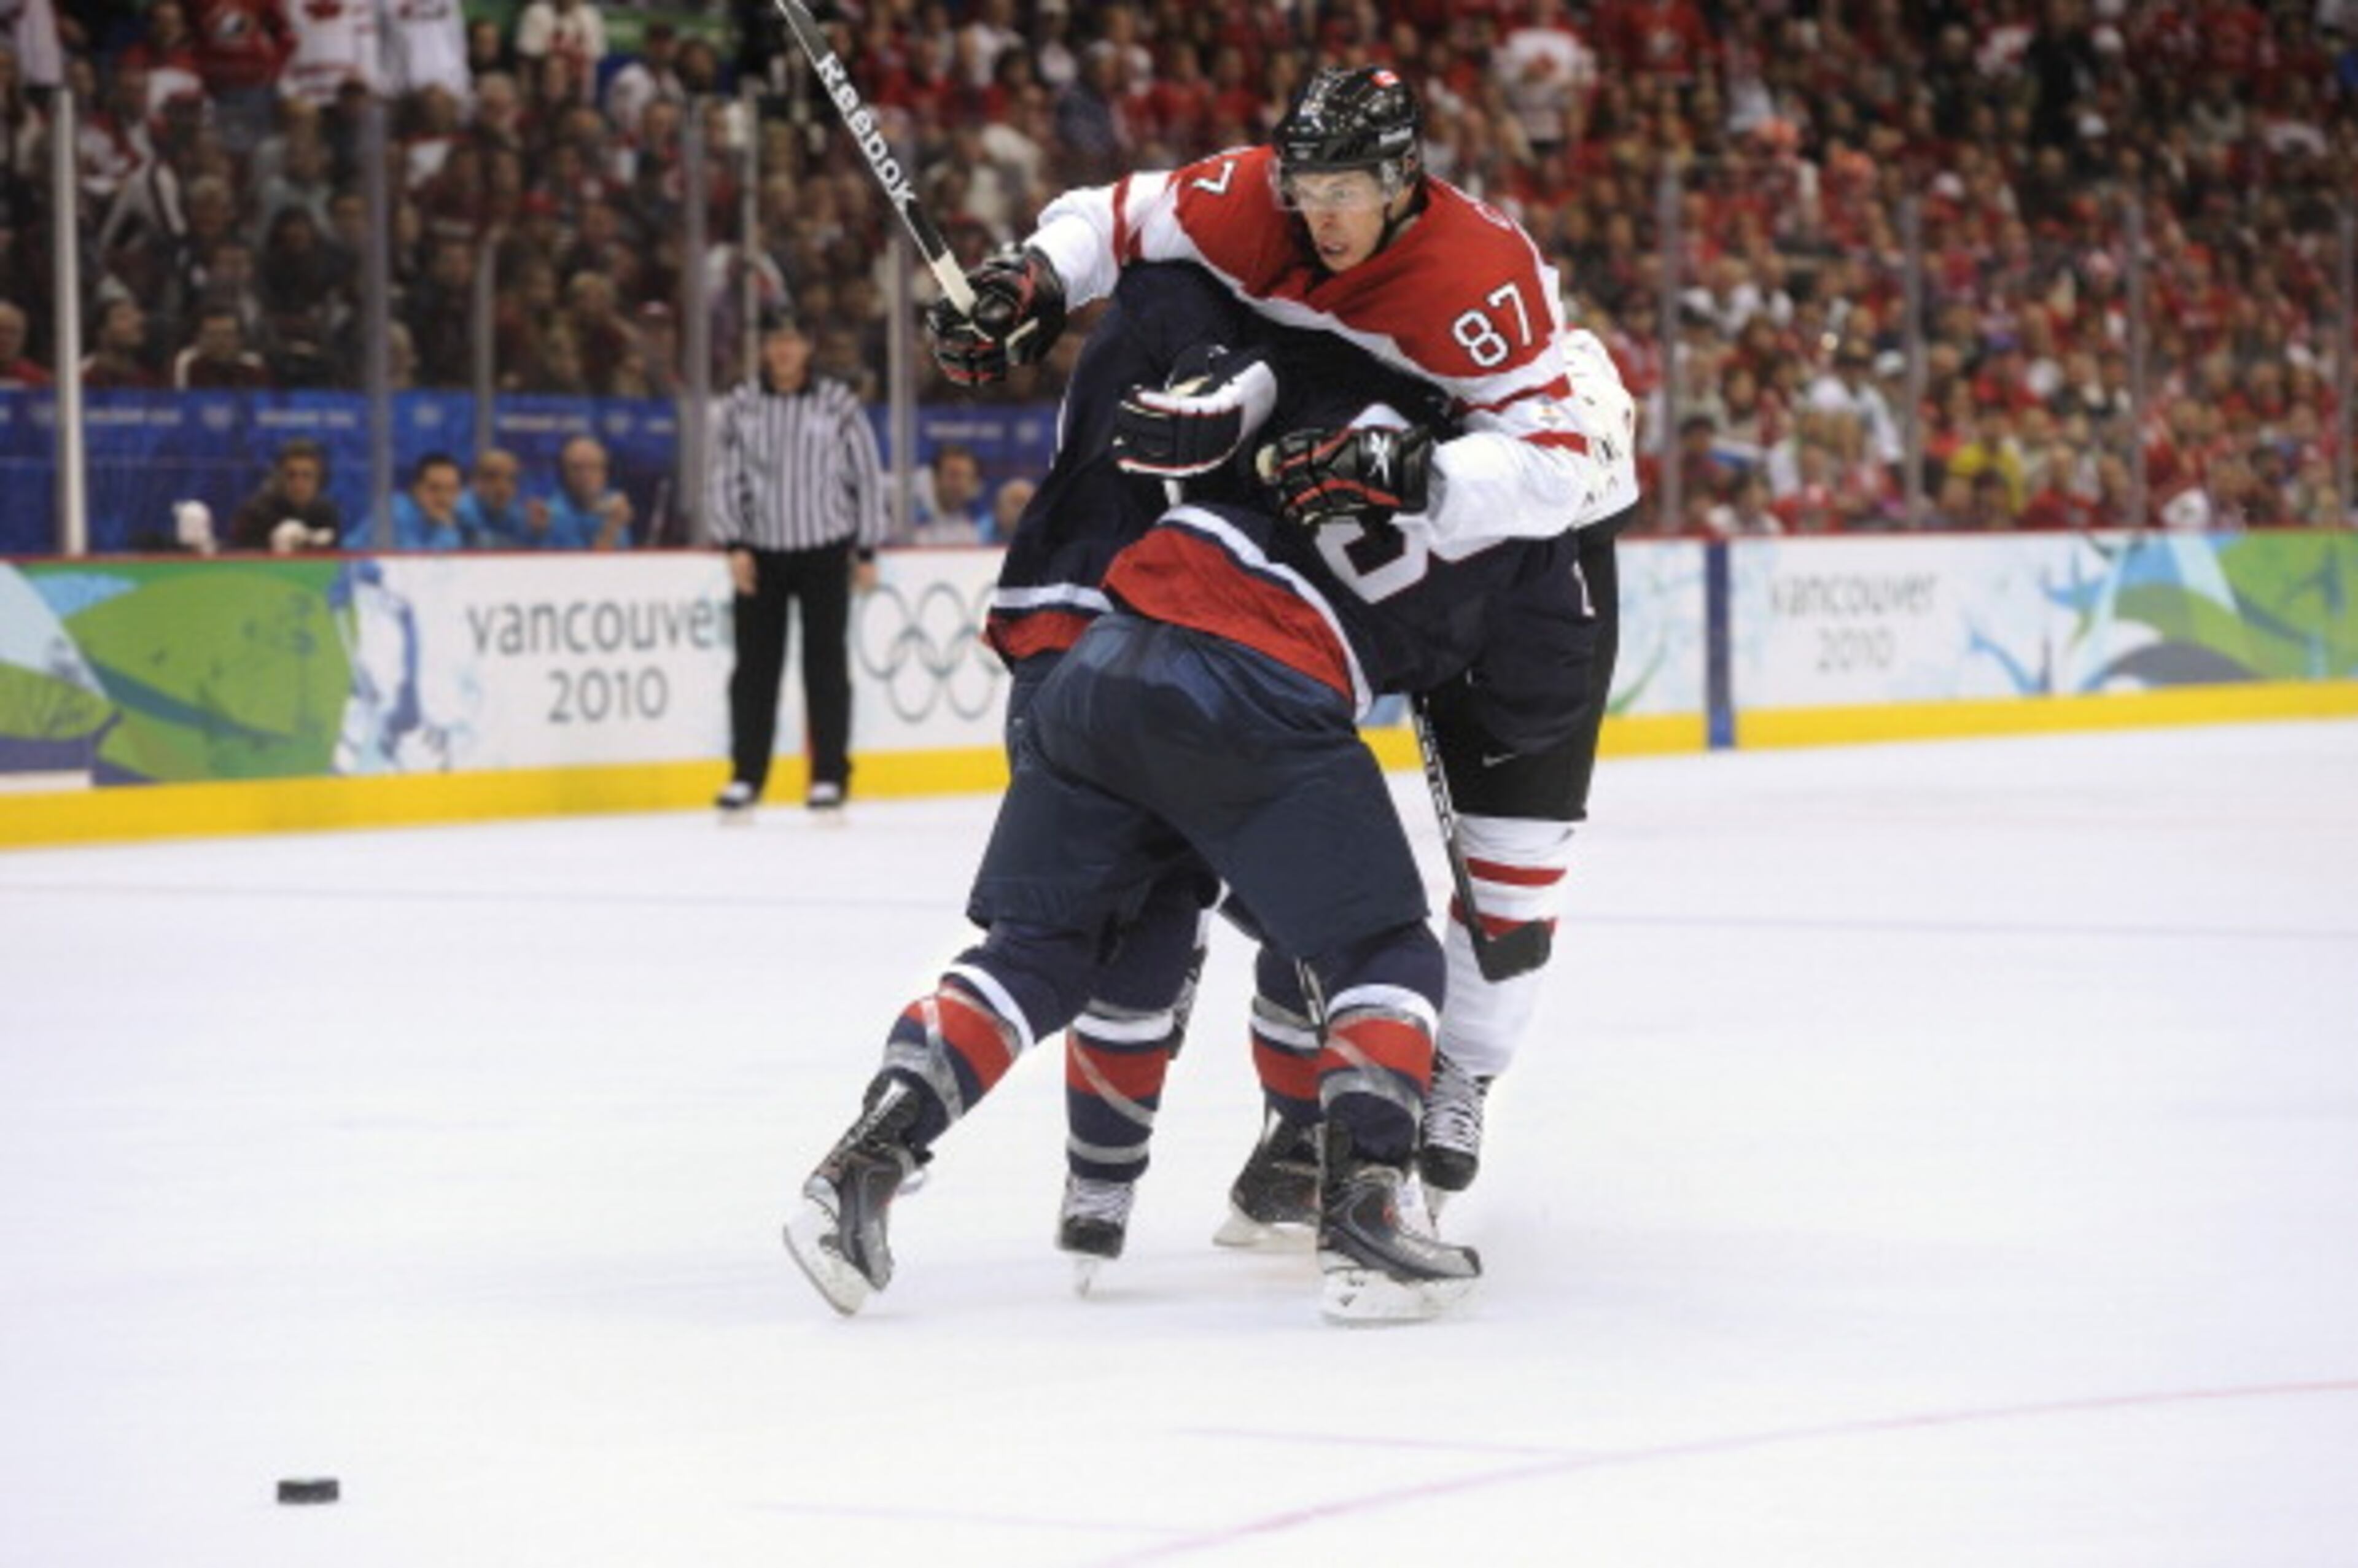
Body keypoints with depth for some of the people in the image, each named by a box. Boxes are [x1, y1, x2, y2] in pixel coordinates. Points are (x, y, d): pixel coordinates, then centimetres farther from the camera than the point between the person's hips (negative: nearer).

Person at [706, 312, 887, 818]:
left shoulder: (839, 406, -1)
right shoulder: (740, 408, 3)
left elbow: (867, 477, 3)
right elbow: (724, 480, 3)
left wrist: (866, 551, 1)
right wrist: (734, 546, -7)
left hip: (825, 551, -1)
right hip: (760, 552, 1)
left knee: (826, 663, 0)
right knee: (755, 665, 2)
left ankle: (830, 777, 6)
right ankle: (746, 777, 8)